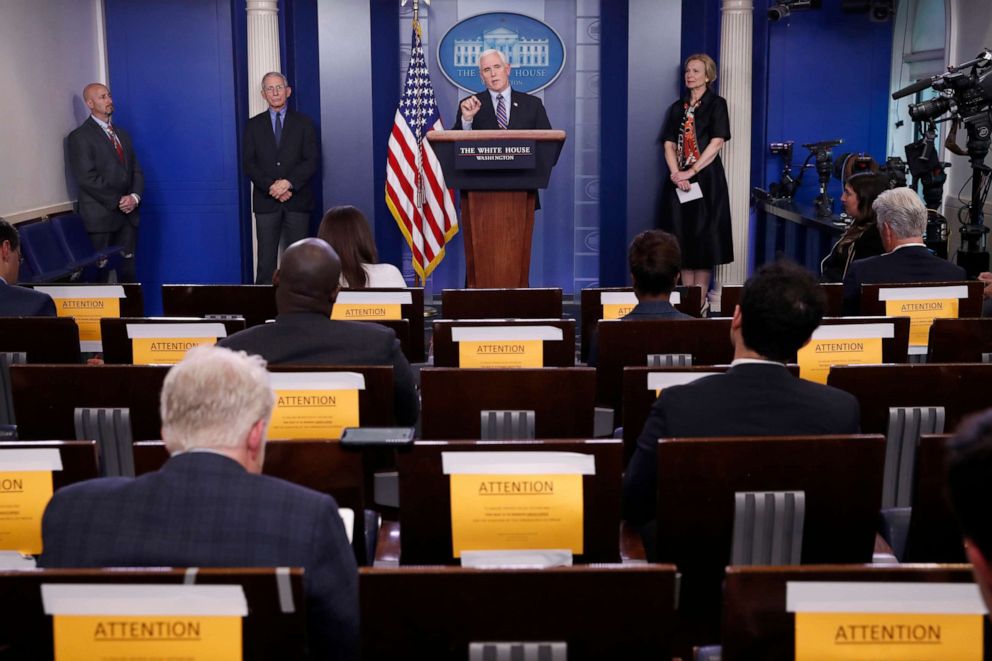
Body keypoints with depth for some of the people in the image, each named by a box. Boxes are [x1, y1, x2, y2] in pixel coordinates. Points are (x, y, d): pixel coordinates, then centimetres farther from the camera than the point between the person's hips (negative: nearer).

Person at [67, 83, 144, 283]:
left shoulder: (122, 134, 19)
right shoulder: (80, 136, -3)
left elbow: (136, 170, 15)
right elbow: (87, 178, -12)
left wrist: (135, 196, -3)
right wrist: (117, 201, -13)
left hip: (128, 214, 6)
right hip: (101, 216, -6)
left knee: (128, 272, 4)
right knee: (100, 275, -3)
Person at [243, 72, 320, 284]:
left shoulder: (304, 123, 7)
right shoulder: (254, 125, 11)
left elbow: (312, 160, -2)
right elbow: (248, 163, 3)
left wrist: (288, 183, -14)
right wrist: (271, 187, -11)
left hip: (297, 199, -1)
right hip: (266, 201, 1)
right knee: (266, 257, -1)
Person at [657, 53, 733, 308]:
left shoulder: (716, 104, 0)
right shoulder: (677, 108, 14)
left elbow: (717, 142, -10)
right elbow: (669, 144, 6)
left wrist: (691, 172, -17)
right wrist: (676, 173, -11)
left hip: (706, 179, -4)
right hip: (679, 180, 4)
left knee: (703, 237, -3)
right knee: (682, 237, 3)